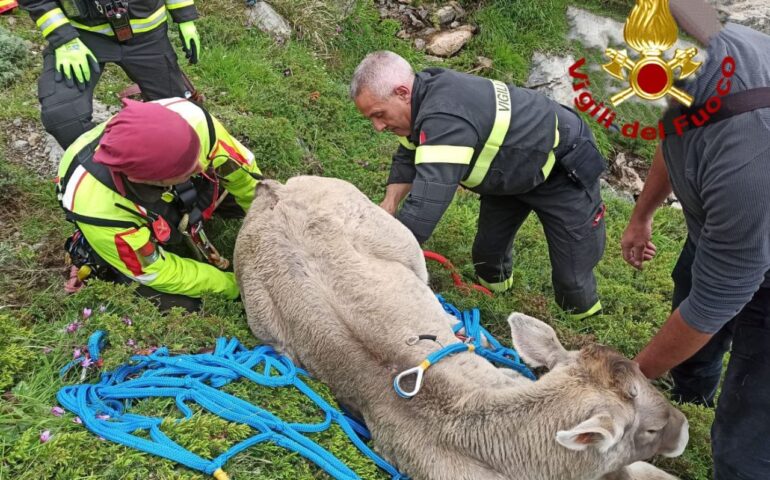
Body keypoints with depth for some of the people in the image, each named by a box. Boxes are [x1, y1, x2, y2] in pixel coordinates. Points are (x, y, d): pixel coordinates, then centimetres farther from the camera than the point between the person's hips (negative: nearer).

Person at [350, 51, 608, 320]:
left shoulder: (445, 119, -41)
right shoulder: (426, 91, -12)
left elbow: (425, 205, -46)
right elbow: (408, 156, 4)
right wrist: (389, 203, -13)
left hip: (565, 170, -8)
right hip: (513, 170, 8)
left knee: (572, 275, -2)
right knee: (487, 250, 13)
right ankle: (493, 285, 41)